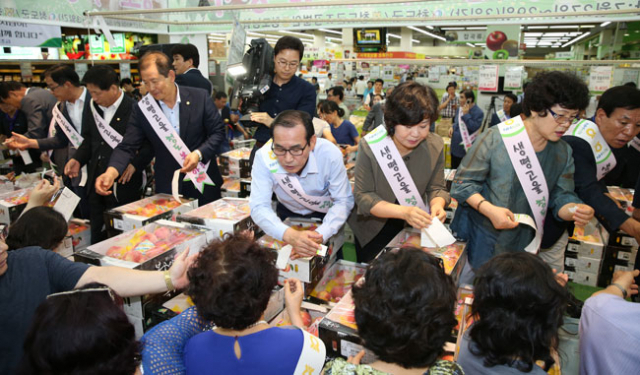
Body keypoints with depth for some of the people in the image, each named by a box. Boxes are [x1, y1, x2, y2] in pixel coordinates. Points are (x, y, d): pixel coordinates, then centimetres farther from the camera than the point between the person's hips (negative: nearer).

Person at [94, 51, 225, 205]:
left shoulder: (200, 98, -8)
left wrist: (199, 154, -20)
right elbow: (127, 146, -6)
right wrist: (111, 172, -24)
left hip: (204, 184, 0)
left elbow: (218, 132, -3)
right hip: (166, 189, 1)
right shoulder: (141, 109, -5)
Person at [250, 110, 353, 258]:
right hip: (288, 214, 1)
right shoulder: (264, 157, -30)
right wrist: (289, 235, -48)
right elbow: (259, 206, -29)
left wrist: (320, 235, -40)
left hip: (326, 215, -1)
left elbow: (343, 201, -22)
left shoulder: (330, 154, -32)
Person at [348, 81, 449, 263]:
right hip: (373, 230, -2)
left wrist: (437, 205, -28)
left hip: (411, 228, 3)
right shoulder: (369, 147, -24)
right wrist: (404, 212, -37)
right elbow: (363, 196, -23)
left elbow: (436, 188, -4)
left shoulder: (435, 146, -14)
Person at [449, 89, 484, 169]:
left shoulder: (478, 112, -14)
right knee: (453, 169, 16)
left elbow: (475, 128, -23)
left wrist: (466, 114, -22)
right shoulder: (459, 109, 7)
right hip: (455, 147, 7)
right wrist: (452, 127, 0)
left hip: (466, 149, -7)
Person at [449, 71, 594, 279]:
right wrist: (488, 209, -27)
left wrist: (575, 210, -17)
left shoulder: (563, 152, 4)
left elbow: (561, 198, 6)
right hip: (481, 241, -4)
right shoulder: (494, 138, -15)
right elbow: (463, 183, -11)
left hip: (523, 246, 4)